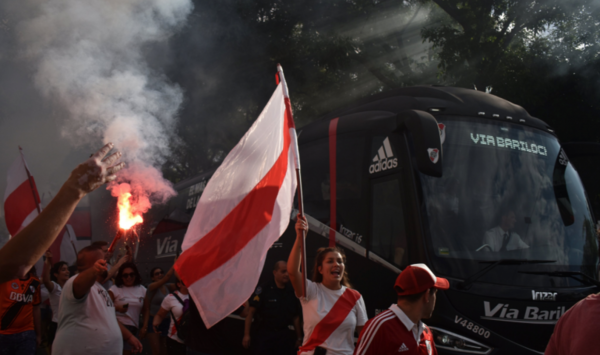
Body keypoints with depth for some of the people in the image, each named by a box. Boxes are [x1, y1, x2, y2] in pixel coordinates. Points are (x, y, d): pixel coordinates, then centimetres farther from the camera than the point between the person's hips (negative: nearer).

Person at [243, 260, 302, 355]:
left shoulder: (292, 292, 4)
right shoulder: (263, 290, -9)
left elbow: (296, 317, 11)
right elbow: (251, 312, -11)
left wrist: (299, 337, 11)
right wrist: (246, 335, -15)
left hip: (285, 336, 4)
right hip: (265, 335, -4)